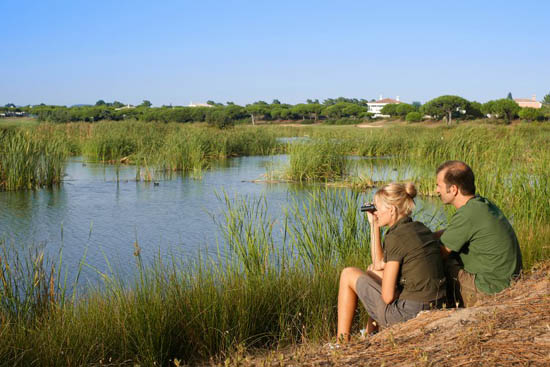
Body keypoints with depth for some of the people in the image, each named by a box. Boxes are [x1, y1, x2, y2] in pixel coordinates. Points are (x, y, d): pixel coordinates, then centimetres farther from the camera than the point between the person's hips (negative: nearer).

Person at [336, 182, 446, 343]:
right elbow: (379, 262, 19)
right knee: (374, 273, 30)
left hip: (408, 314, -9)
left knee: (348, 275, 9)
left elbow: (388, 296, -17)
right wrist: (374, 226, 15)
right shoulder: (420, 228, 9)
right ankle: (369, 335, 36)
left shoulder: (395, 237, -17)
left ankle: (342, 341, 17)